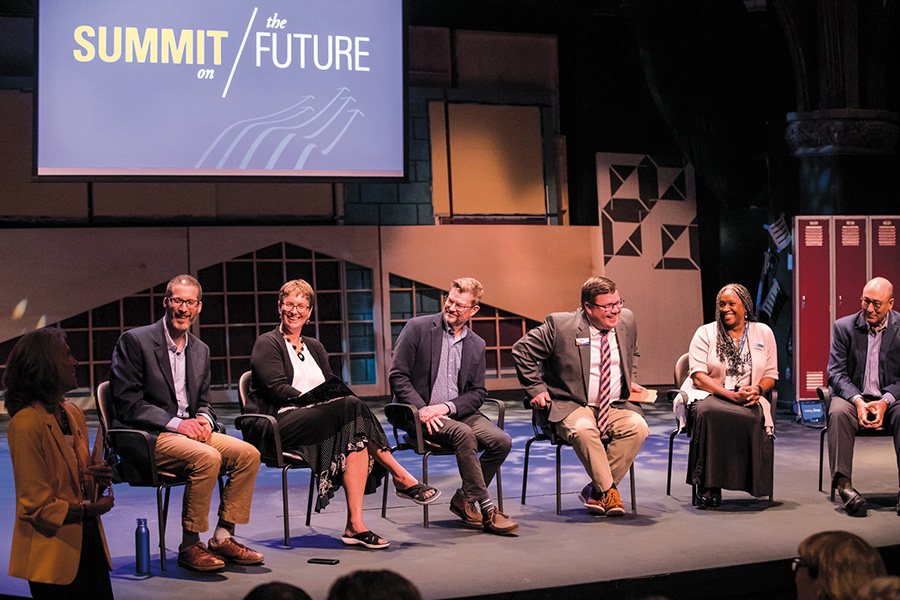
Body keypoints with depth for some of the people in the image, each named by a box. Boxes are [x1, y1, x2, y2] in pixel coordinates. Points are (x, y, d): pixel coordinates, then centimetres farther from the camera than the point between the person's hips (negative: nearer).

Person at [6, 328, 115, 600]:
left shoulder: (72, 413, 11)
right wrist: (89, 510, -12)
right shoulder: (26, 423, -16)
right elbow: (35, 506, -17)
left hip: (88, 538, 8)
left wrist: (99, 476, 2)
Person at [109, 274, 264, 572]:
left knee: (248, 454, -13)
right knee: (207, 458, -32)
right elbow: (127, 403, -12)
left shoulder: (201, 350, 16)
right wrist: (176, 423, -19)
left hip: (188, 430, 7)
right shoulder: (135, 341, -6)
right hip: (147, 437, -7)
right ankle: (189, 547, -19)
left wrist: (203, 419, -4)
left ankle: (222, 538, -4)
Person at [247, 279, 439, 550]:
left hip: (318, 421, 7)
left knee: (357, 439, -29)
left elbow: (332, 388, 14)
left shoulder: (315, 348, 27)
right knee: (353, 408, -29)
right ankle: (403, 479, -24)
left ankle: (355, 525, -37)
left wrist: (339, 396, -9)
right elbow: (278, 389, -9)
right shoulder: (267, 344, 6)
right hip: (279, 426, -7)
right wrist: (312, 399, -20)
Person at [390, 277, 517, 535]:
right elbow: (398, 376, -5)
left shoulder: (476, 345, 11)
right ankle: (485, 509, -24)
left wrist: (447, 407, -12)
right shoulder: (418, 328, -2)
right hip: (421, 414, -4)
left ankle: (464, 499, -1)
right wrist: (423, 410, -17)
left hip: (458, 412, 5)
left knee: (501, 441, -20)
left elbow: (477, 393, 7)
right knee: (463, 433, -33)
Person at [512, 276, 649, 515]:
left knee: (638, 427, -26)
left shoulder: (627, 321, 5)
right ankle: (609, 491, -20)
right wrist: (536, 389, -6)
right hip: (571, 407, -4)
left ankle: (595, 491, -16)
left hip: (615, 407, 4)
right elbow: (522, 351, -2)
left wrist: (631, 381, 16)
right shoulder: (560, 325, -11)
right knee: (583, 430, -38)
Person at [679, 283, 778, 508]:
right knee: (708, 413, -39)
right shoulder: (705, 333, 7)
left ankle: (753, 483, -27)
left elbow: (771, 375, 16)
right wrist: (732, 395, -16)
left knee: (754, 418, -36)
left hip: (748, 401, 2)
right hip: (708, 395, -2)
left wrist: (757, 389, -9)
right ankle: (707, 487, -36)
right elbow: (698, 376, -4)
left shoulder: (763, 333, 15)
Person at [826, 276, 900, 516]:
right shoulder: (844, 326, 3)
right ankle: (843, 484, -36)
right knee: (838, 412, -33)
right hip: (852, 396, 0)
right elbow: (836, 372, -1)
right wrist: (857, 401, -19)